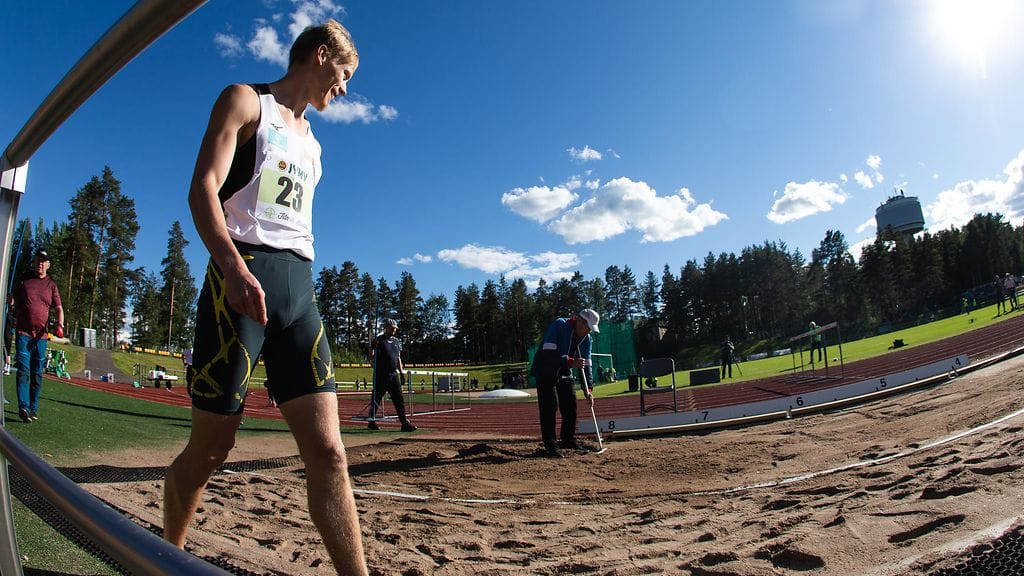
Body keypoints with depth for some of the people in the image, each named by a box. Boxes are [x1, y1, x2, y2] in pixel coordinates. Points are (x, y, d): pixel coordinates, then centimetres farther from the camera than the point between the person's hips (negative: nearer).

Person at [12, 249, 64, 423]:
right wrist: (13, 324, 7)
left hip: (41, 335, 2)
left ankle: (33, 409, 13)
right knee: (24, 370, -12)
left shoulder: (51, 285, 9)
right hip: (23, 333, -2)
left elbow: (59, 308, 2)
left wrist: (60, 325, -15)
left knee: (38, 374, 6)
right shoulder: (24, 280, 6)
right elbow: (14, 303, 12)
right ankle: (23, 407, -18)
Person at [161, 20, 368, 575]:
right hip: (242, 277, -6)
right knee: (210, 448, 4)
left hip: (298, 286, 6)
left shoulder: (311, 142, 26)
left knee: (327, 450, -6)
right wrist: (234, 265, -25)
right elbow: (203, 188, -8)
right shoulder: (246, 101, 6)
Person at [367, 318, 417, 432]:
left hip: (394, 374, 5)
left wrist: (402, 373, 16)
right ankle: (372, 422, 17)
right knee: (376, 399, 4)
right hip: (381, 375, -5)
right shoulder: (378, 340, -2)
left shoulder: (397, 342, 16)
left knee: (399, 400, 0)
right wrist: (375, 368, -22)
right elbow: (371, 357, -5)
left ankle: (405, 423, -1)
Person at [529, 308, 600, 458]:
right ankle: (550, 445, -3)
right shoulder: (559, 326, -25)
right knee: (550, 406, -10)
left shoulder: (586, 338, -3)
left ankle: (568, 440, 23)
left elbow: (586, 363, -2)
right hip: (545, 371, -7)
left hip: (565, 373, 7)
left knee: (570, 406, 7)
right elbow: (548, 354, -33)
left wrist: (587, 389, -11)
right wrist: (570, 362, -40)